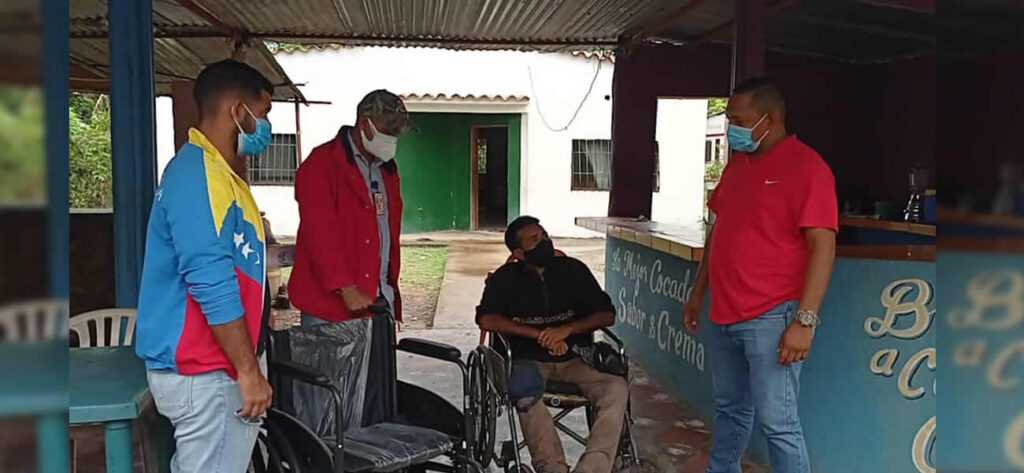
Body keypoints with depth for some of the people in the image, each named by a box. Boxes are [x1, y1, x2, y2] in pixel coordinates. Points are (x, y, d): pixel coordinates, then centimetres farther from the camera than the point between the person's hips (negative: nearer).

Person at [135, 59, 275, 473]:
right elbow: (211, 284, -26)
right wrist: (248, 371, -22)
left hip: (199, 367, 10)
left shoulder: (212, 170, 13)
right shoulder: (199, 174, -20)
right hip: (203, 372, -10)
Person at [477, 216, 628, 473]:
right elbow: (487, 319, -10)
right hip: (529, 360, -2)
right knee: (525, 391, -37)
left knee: (616, 388, -26)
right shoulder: (506, 278, 4)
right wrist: (540, 335, -15)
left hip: (574, 359, 2)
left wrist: (567, 329, -15)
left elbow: (607, 314, 3)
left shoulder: (573, 270, 6)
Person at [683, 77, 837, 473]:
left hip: (770, 318, -7)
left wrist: (805, 319, -22)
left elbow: (822, 246, -16)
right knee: (730, 410, 20)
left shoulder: (806, 166, -10)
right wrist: (698, 293, 20)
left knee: (777, 422, -3)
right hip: (724, 314, 8)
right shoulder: (737, 162, 13)